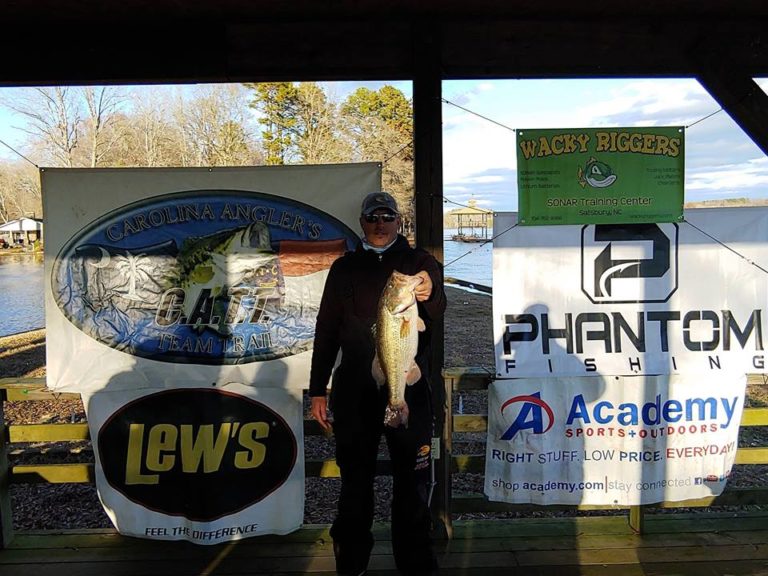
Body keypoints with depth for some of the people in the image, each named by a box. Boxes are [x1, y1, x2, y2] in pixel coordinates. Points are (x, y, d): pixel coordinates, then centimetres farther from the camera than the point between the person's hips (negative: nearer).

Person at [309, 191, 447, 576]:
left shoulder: (420, 262, 7)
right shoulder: (345, 268, 12)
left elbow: (437, 310, -10)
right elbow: (326, 330, 12)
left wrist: (429, 296, -35)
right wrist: (318, 390, 7)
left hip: (409, 387, -1)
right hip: (354, 391, 2)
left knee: (413, 480, 4)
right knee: (355, 479, 9)